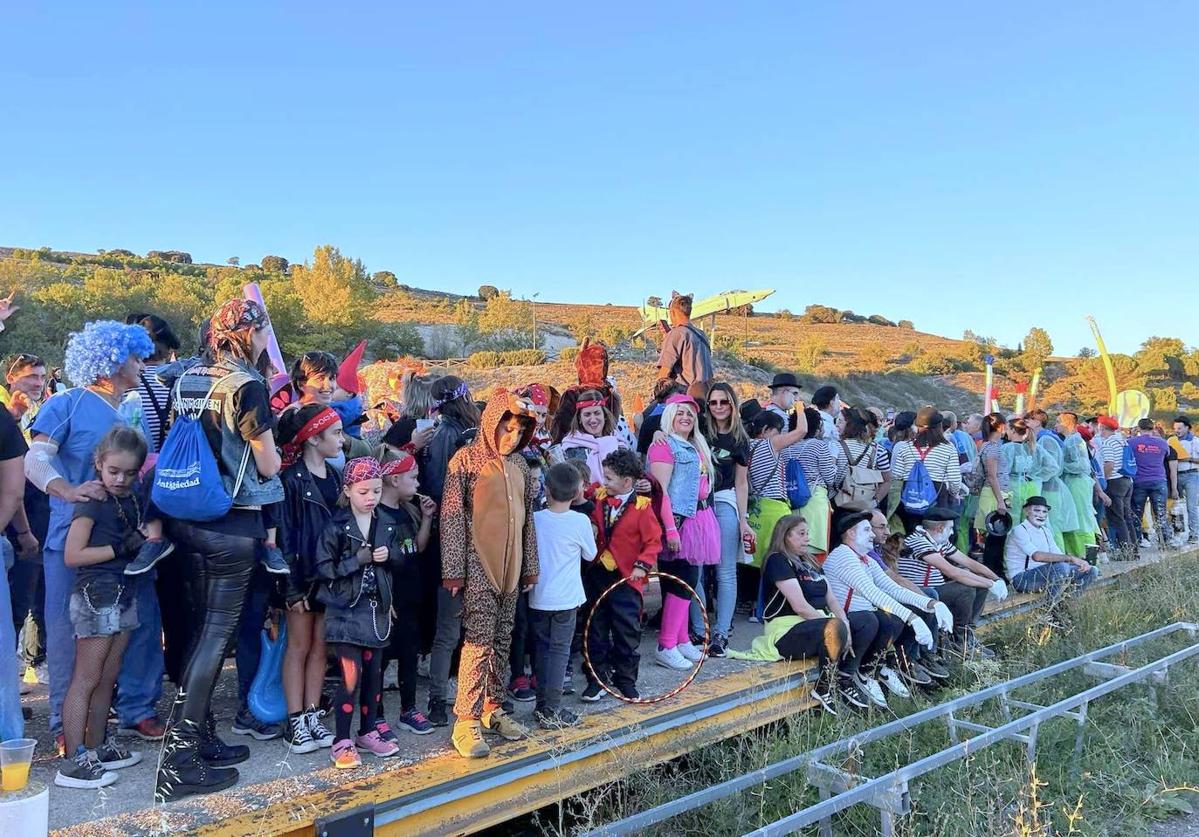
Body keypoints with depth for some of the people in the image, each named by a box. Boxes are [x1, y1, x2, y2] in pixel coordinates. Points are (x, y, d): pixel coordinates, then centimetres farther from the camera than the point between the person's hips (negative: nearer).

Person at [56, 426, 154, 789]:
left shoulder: (137, 496, 9)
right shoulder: (92, 501, -10)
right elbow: (73, 555, -13)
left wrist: (148, 532, -7)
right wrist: (121, 547, -14)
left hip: (124, 593, 7)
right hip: (95, 594, -7)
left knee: (107, 678, 14)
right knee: (86, 680, -3)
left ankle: (97, 748, 25)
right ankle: (73, 763, 2)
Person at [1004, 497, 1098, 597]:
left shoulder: (1045, 531, 15)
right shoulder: (1019, 531, -14)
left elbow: (1058, 554, 8)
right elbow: (1037, 556, -29)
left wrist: (1079, 561, -12)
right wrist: (1070, 558, -30)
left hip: (1042, 574, 8)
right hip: (1021, 579, -8)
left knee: (1091, 571, 2)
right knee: (1062, 567, -32)